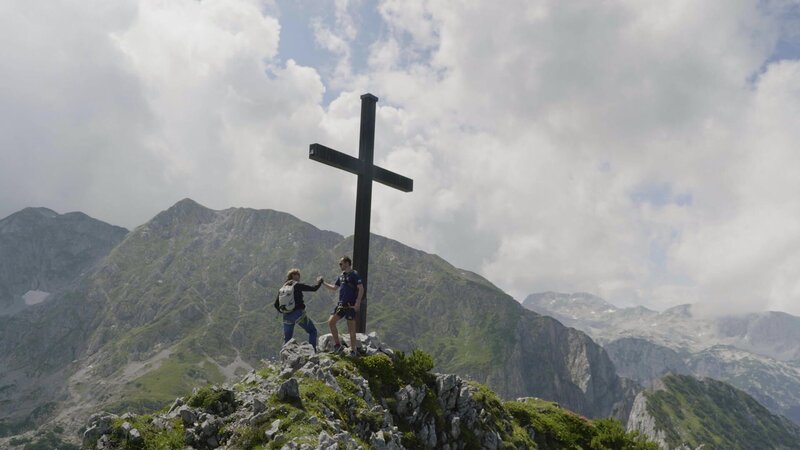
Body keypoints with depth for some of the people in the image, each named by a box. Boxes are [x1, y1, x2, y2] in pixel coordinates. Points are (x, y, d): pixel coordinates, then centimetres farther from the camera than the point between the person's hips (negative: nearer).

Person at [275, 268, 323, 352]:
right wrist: (319, 281, 15)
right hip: (298, 314, -5)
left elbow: (276, 304, 10)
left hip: (287, 316, 5)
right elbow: (313, 289, -2)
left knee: (286, 339, 15)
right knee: (312, 331, 8)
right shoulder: (297, 285, -4)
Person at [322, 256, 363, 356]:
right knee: (331, 322, -1)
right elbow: (334, 287, 26)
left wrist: (358, 302, -22)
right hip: (341, 304, 7)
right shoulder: (341, 276, 15)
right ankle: (337, 345, 10)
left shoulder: (354, 275, -9)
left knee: (351, 329, -1)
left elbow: (361, 288, -15)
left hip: (350, 305, -7)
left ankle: (353, 351, 8)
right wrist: (323, 283, 20)